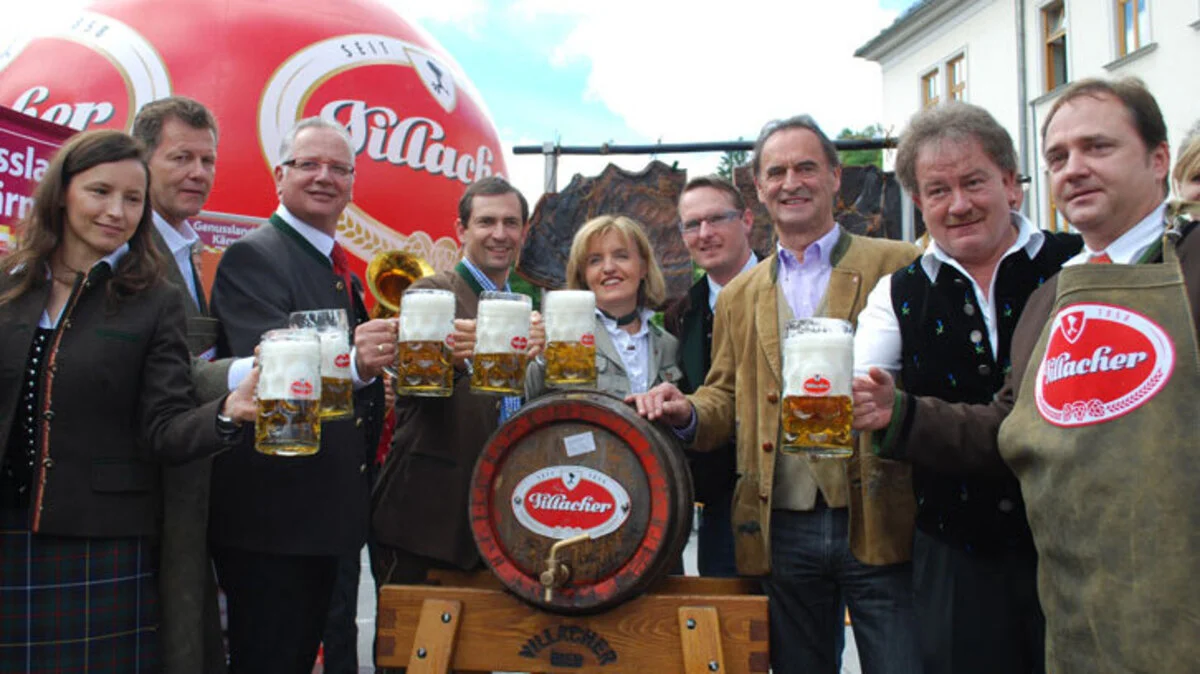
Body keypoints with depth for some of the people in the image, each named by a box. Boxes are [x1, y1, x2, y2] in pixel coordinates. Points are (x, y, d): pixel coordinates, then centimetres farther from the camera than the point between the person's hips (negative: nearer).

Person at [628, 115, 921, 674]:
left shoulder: (897, 267, 1)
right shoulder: (738, 297, 14)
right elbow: (725, 399, 14)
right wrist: (686, 413, -8)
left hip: (877, 523, -3)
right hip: (782, 531, 4)